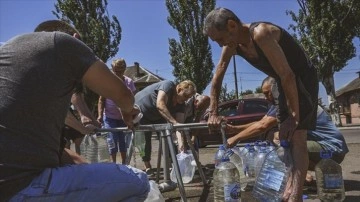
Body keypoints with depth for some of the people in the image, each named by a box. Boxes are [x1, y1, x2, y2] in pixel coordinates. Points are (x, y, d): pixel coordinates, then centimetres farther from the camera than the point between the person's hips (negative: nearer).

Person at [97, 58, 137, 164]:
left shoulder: (129, 82, -4)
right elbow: (101, 100, -2)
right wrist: (100, 115, -11)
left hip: (124, 117, 1)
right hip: (110, 117, -1)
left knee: (123, 140, 9)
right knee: (112, 140, -6)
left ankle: (124, 163, 24)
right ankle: (113, 163, 9)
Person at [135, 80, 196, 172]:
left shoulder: (181, 104, -13)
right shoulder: (168, 85, -31)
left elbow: (179, 123, -23)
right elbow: (160, 105, -45)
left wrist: (180, 142, -39)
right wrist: (174, 122, -51)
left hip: (157, 116, 6)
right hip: (140, 110, -6)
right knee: (145, 139, -7)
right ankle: (147, 167, 5)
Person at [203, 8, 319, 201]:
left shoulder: (261, 33, -32)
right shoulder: (232, 46, -8)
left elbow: (288, 75, -31)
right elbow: (216, 80, -1)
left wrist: (294, 116, -26)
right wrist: (213, 114, -2)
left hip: (302, 78, -8)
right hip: (285, 82, 8)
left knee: (296, 137, -16)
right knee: (286, 136, 11)